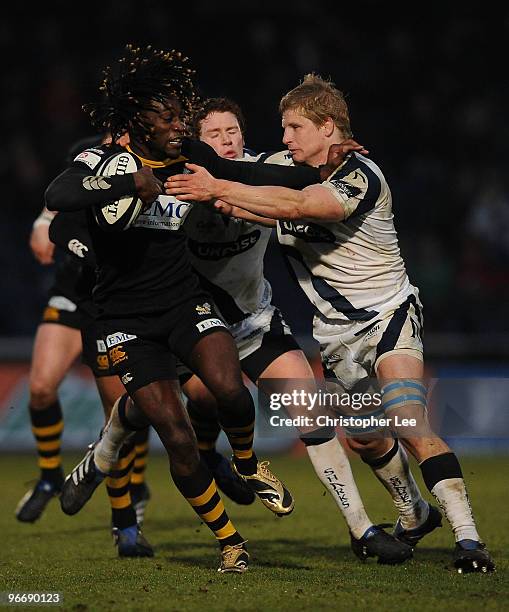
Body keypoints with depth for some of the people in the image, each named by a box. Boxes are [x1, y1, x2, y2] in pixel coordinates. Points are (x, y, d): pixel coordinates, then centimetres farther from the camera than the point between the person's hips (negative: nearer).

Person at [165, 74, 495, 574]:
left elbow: (296, 206, -36)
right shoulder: (285, 168, 4)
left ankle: (467, 538, -23)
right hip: (334, 330, 8)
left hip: (387, 313, -7)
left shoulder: (360, 176, -21)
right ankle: (413, 515, 37)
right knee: (363, 437, 12)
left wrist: (217, 189, -38)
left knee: (408, 424, -23)